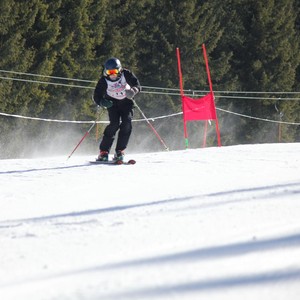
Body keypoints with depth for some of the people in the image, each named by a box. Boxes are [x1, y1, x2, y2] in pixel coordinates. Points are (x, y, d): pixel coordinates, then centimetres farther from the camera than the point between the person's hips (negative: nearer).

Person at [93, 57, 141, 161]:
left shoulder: (126, 74, -19)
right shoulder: (104, 81, -20)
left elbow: (137, 85, -13)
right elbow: (97, 96, -15)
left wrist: (133, 90, -36)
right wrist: (102, 102, -38)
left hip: (126, 102, 1)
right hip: (113, 103, -1)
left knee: (127, 123, -18)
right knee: (115, 123, -22)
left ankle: (120, 151, -11)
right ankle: (104, 151, -17)